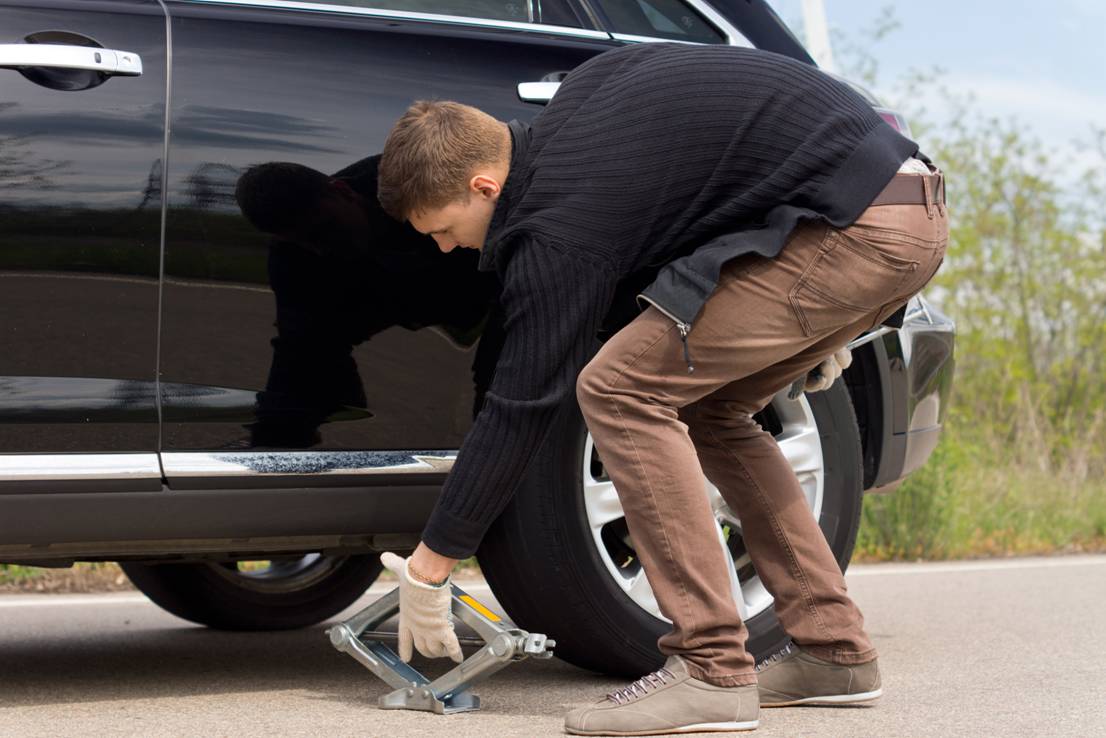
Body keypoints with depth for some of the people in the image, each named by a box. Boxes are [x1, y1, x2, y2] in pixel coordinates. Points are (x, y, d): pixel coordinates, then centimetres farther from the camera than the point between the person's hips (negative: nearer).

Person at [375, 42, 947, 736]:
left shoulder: (560, 222, -12)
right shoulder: (584, 90, 14)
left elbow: (521, 406, -8)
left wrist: (428, 568, 1)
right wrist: (814, 319, 27)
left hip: (858, 226, -10)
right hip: (911, 207, 10)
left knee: (620, 388, -11)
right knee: (704, 407, 18)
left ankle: (713, 671, -11)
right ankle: (834, 649, 18)